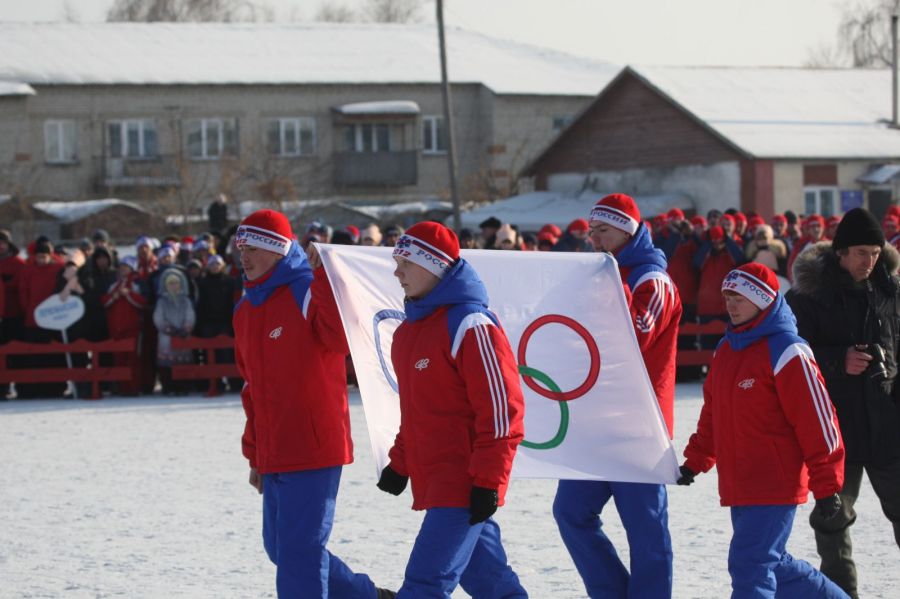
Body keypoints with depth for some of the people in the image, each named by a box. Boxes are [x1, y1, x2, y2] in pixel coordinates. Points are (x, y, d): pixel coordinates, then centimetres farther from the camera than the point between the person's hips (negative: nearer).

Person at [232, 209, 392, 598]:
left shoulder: (307, 293, -10)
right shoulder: (246, 310, 15)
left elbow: (342, 339, -30)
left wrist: (323, 277, -37)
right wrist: (254, 453, 23)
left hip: (314, 449, -9)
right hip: (274, 457, 9)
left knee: (298, 550, -10)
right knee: (280, 548, 15)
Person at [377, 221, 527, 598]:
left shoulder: (469, 325, -15)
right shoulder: (412, 327, 15)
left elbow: (500, 406, -17)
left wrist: (487, 481, -18)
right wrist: (400, 464, 21)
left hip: (464, 485, -9)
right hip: (432, 480, 9)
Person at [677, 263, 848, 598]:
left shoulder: (786, 352, -13)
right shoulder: (727, 349, 13)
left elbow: (817, 422, -13)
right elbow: (712, 415, 23)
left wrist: (826, 488, -13)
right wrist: (695, 463, 19)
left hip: (775, 488, -9)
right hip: (737, 488, 9)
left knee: (750, 567, -13)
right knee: (771, 565, 17)